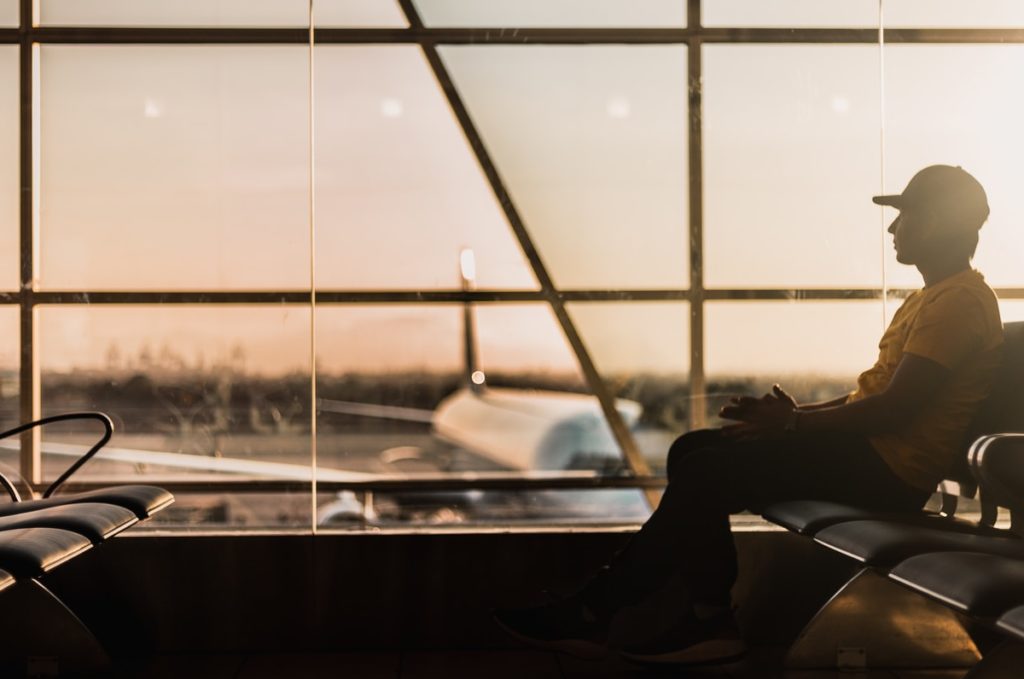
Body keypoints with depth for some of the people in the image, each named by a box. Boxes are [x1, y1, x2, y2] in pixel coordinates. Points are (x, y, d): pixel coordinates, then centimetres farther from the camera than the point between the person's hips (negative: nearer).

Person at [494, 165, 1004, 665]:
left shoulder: (960, 302, -13)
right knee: (693, 451, 0)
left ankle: (594, 613, -8)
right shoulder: (930, 298, 21)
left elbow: (894, 408, -22)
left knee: (708, 471, -18)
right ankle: (708, 619, -4)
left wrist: (794, 421, -14)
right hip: (868, 451, 10)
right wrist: (796, 411, 5)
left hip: (886, 470, -10)